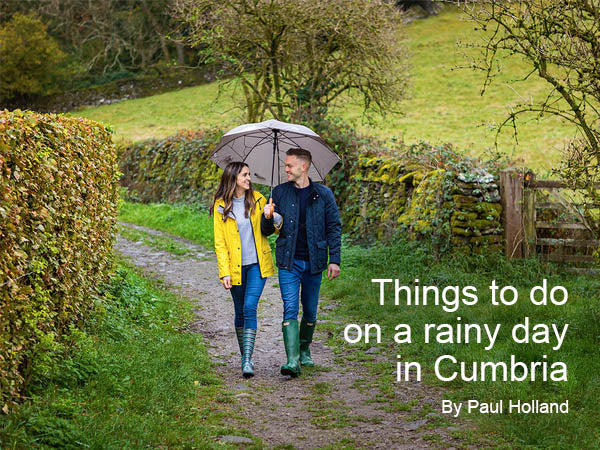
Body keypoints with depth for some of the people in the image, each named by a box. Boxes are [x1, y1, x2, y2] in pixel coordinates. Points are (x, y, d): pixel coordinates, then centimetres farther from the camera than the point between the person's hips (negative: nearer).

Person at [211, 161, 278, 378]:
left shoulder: (257, 199, 4)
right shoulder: (221, 206, -1)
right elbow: (220, 243, -2)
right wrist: (225, 272, -9)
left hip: (257, 265, 0)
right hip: (235, 267, 0)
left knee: (250, 308, -14)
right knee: (240, 312, 9)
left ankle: (248, 360, -17)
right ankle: (244, 357, 23)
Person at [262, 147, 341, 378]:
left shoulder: (323, 194, 2)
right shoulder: (279, 193, 5)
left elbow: (334, 228, 4)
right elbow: (267, 230, 8)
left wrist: (334, 260, -2)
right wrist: (268, 218, -15)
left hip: (314, 262, 0)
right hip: (289, 262, 0)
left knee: (310, 312, 10)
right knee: (290, 309, -12)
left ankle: (305, 351, 32)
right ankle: (292, 361, -18)